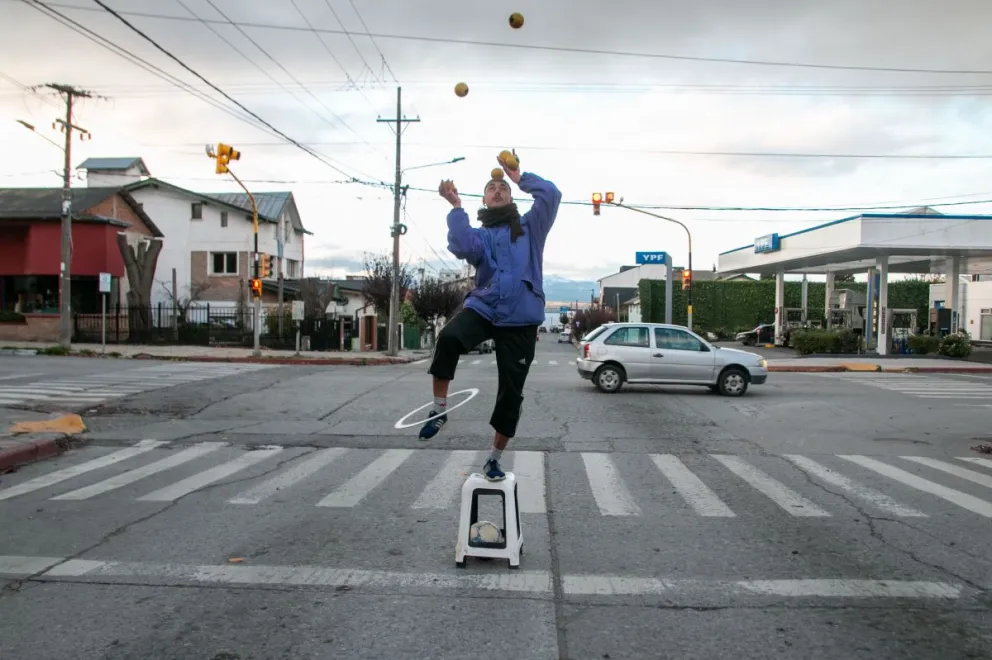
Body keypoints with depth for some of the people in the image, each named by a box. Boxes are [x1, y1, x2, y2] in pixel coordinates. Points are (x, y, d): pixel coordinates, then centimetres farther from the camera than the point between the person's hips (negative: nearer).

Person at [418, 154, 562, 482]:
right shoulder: (479, 234, 14)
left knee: (511, 391, 3)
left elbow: (551, 195, -2)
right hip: (484, 307, 0)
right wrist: (456, 207, -7)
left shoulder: (530, 227, 14)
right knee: (449, 337, -34)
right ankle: (440, 409, -15)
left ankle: (494, 459, 22)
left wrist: (520, 177, 8)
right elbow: (461, 248, -10)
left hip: (520, 320, 0)